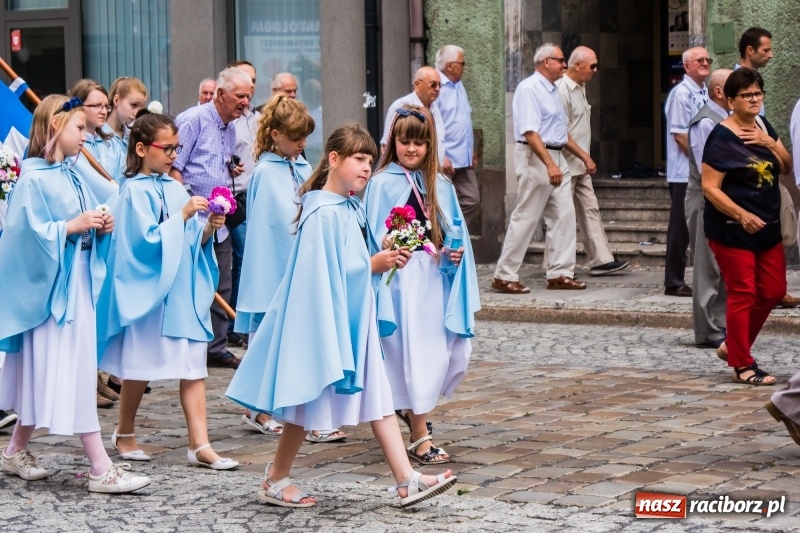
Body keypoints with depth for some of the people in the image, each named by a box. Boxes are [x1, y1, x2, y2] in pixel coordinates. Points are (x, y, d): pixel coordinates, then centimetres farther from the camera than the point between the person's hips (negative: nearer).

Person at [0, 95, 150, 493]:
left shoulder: (71, 177, 12)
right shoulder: (34, 179, -13)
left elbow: (86, 226, 18)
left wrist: (101, 227, -1)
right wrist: (72, 227, -24)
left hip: (76, 285, 9)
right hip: (50, 286, -9)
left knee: (43, 375, 15)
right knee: (71, 376, -7)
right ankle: (101, 469, -7)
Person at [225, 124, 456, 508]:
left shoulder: (351, 208, 9)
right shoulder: (323, 213, -18)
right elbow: (323, 273, -22)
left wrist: (384, 258, 2)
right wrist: (372, 264, -15)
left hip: (354, 318, 9)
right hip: (323, 316, -9)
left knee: (377, 397, 4)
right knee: (312, 401, 3)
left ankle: (407, 480, 2)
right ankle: (274, 482, 17)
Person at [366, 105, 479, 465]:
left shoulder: (440, 185, 12)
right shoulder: (383, 183, -4)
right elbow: (374, 238, -5)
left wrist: (457, 253, -4)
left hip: (436, 278, 6)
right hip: (402, 279, -6)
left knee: (456, 352, 4)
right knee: (415, 352, -4)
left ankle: (412, 407, 30)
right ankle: (420, 437, 6)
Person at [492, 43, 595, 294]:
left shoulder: (552, 90, 17)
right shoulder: (529, 89, -13)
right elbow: (530, 132, -21)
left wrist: (584, 156, 22)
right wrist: (550, 165, -28)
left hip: (557, 158, 9)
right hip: (536, 159, -9)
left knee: (564, 215, 5)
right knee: (525, 218, -6)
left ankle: (560, 274, 8)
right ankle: (504, 276, 1)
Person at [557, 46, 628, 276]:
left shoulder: (580, 87, 13)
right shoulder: (562, 90, -17)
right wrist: (582, 156, -17)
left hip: (580, 165, 10)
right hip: (566, 164, -9)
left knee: (590, 209, 8)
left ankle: (601, 259, 9)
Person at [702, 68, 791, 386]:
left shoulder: (763, 127, 9)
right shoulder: (722, 137, -13)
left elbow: (787, 166, 11)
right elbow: (709, 187, -17)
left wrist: (771, 143, -7)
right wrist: (742, 215, -26)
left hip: (767, 228, 8)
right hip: (733, 229, -8)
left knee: (773, 291, 11)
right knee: (743, 294, -3)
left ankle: (732, 345, 28)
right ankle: (742, 366, 8)